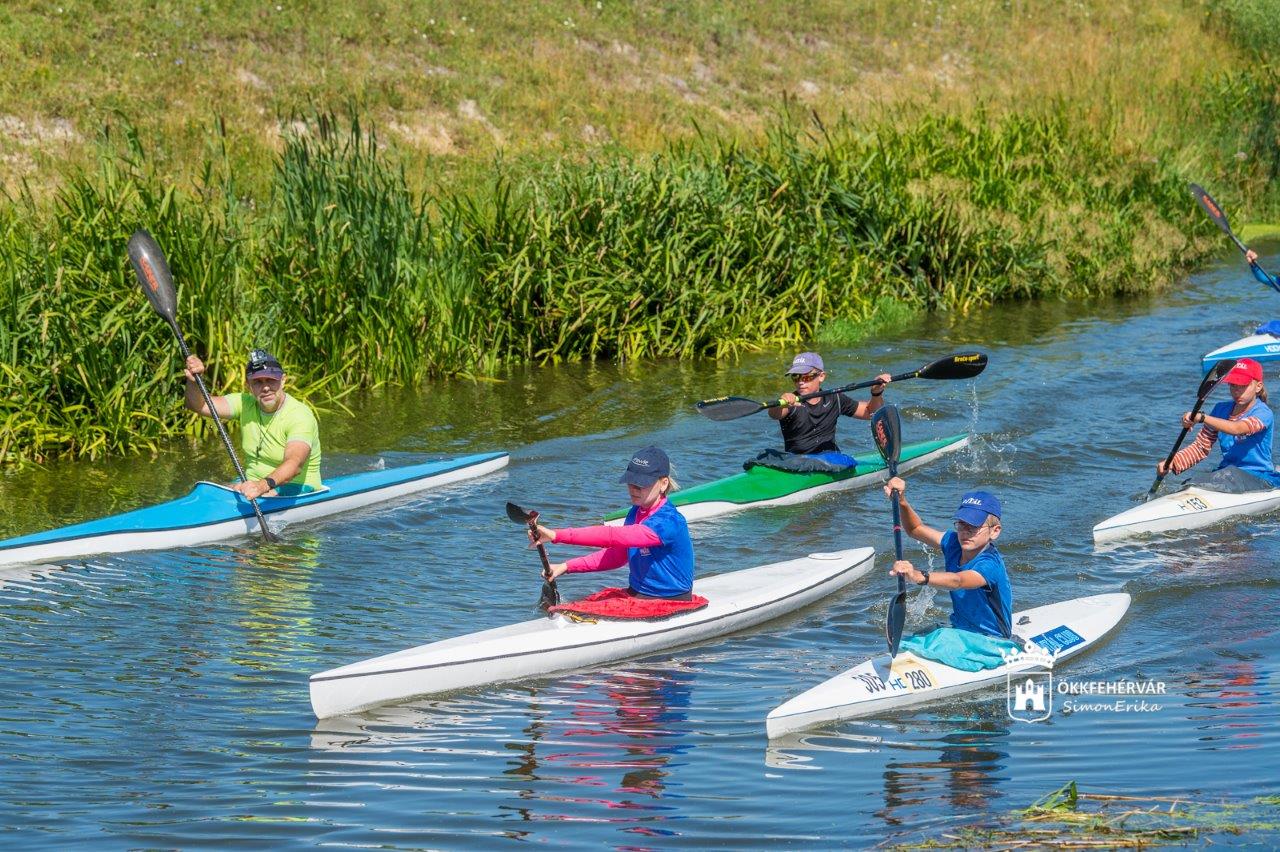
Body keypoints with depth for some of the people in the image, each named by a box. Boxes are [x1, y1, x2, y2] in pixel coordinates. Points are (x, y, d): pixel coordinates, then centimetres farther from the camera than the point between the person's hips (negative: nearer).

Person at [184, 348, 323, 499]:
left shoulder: (300, 415, -18)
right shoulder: (246, 404, 3)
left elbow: (295, 464, -34)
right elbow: (199, 405, -5)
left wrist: (264, 485, -52)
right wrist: (193, 380, -27)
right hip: (253, 485, 6)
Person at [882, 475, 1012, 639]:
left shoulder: (990, 564, -24)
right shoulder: (954, 543, 0)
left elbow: (957, 581, -43)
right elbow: (916, 529, 10)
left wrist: (919, 577, -60)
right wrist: (901, 502, -11)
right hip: (959, 631, 7)